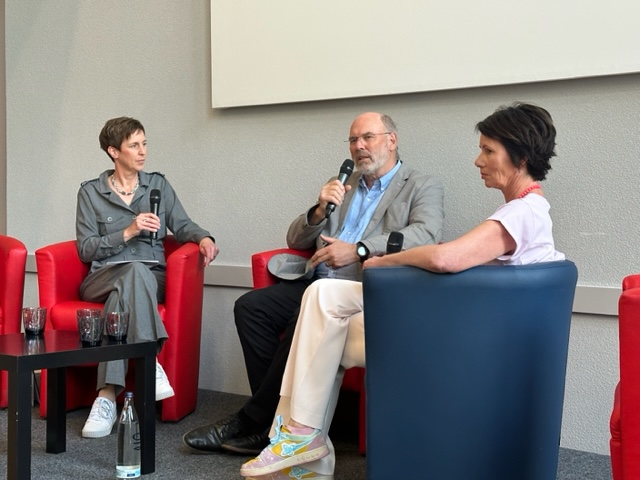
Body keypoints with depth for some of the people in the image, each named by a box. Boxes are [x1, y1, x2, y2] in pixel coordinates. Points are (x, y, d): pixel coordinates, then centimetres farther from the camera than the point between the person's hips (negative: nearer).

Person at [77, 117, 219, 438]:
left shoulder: (158, 185, 17)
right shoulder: (90, 192, 10)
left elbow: (182, 225, 7)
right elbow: (86, 249, 2)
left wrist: (203, 238, -15)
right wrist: (128, 232, -10)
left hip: (151, 278, 1)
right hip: (103, 278, -1)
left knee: (123, 292, -36)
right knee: (135, 269, -37)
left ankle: (108, 395, -42)